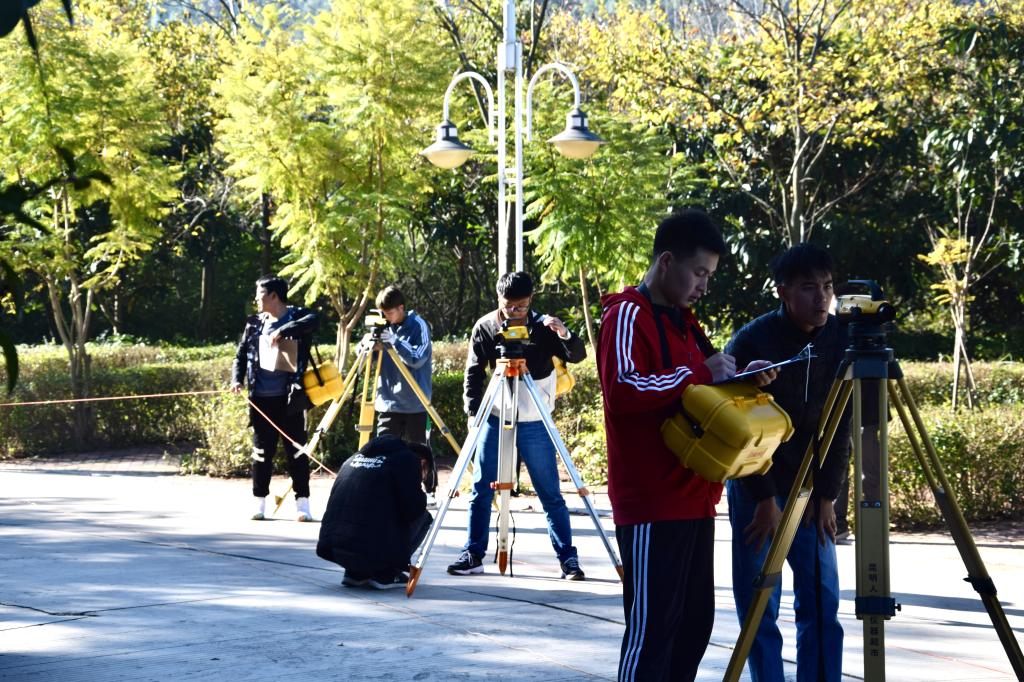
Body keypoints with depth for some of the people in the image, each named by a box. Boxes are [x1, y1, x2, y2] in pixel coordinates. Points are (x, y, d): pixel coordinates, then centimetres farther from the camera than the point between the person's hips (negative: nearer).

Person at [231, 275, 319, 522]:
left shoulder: (297, 317, -1)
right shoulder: (255, 323, 11)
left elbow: (313, 320, -24)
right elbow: (241, 355, 15)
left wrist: (284, 330, -30)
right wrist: (237, 379, -1)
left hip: (290, 399, -4)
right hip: (262, 399, 4)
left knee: (296, 450, 0)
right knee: (262, 451, 6)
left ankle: (302, 502, 4)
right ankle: (260, 502, 14)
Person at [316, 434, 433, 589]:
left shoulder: (355, 456, 24)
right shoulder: (409, 460, 3)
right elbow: (413, 509, -6)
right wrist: (421, 496, 17)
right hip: (374, 551, -7)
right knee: (423, 517, 16)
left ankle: (355, 573, 18)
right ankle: (386, 575, 7)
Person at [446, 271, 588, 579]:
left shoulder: (543, 327, -5)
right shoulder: (484, 328, -1)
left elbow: (578, 356, -14)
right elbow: (473, 373, 4)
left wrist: (565, 334, -33)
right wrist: (473, 412, -6)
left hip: (534, 424, -2)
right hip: (494, 419, 2)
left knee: (551, 494, -1)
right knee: (481, 490, 3)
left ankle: (568, 557, 4)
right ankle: (473, 555, 12)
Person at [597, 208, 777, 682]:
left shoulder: (683, 319, 18)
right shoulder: (627, 315, -10)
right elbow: (623, 390, -24)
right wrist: (699, 371, -21)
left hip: (694, 498, 9)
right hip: (652, 503, -9)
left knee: (694, 623, 11)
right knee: (652, 626, -8)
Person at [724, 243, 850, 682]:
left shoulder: (838, 341, -5)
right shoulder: (751, 343, -17)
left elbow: (840, 426, -1)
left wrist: (826, 495, -4)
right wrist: (765, 499, -14)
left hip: (811, 489, 4)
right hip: (756, 489, -4)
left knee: (821, 603, 2)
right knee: (759, 606, -4)